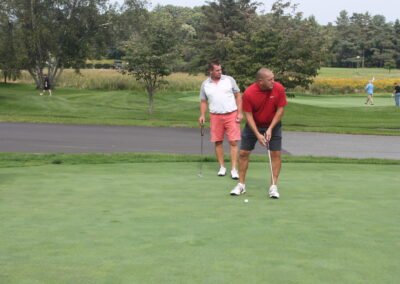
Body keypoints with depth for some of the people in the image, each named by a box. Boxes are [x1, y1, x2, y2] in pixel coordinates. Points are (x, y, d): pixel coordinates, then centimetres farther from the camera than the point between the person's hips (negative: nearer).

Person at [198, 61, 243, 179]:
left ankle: (234, 169, -3)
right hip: (215, 116, 2)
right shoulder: (205, 84, 7)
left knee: (233, 142, -6)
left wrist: (240, 113, -3)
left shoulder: (229, 80, 3)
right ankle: (222, 167, 16)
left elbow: (238, 96, 5)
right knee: (218, 142, 4)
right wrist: (202, 115, -2)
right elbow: (203, 101, 12)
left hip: (231, 115, -2)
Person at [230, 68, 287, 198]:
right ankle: (241, 185, 13)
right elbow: (248, 115, -17)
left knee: (276, 154, -8)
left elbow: (280, 110, -13)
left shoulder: (279, 89, -20)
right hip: (253, 125, 0)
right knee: (243, 153, 0)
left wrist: (270, 129, -19)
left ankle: (273, 186, 1)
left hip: (273, 125, 0)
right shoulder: (248, 93, -23)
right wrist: (258, 135, -23)